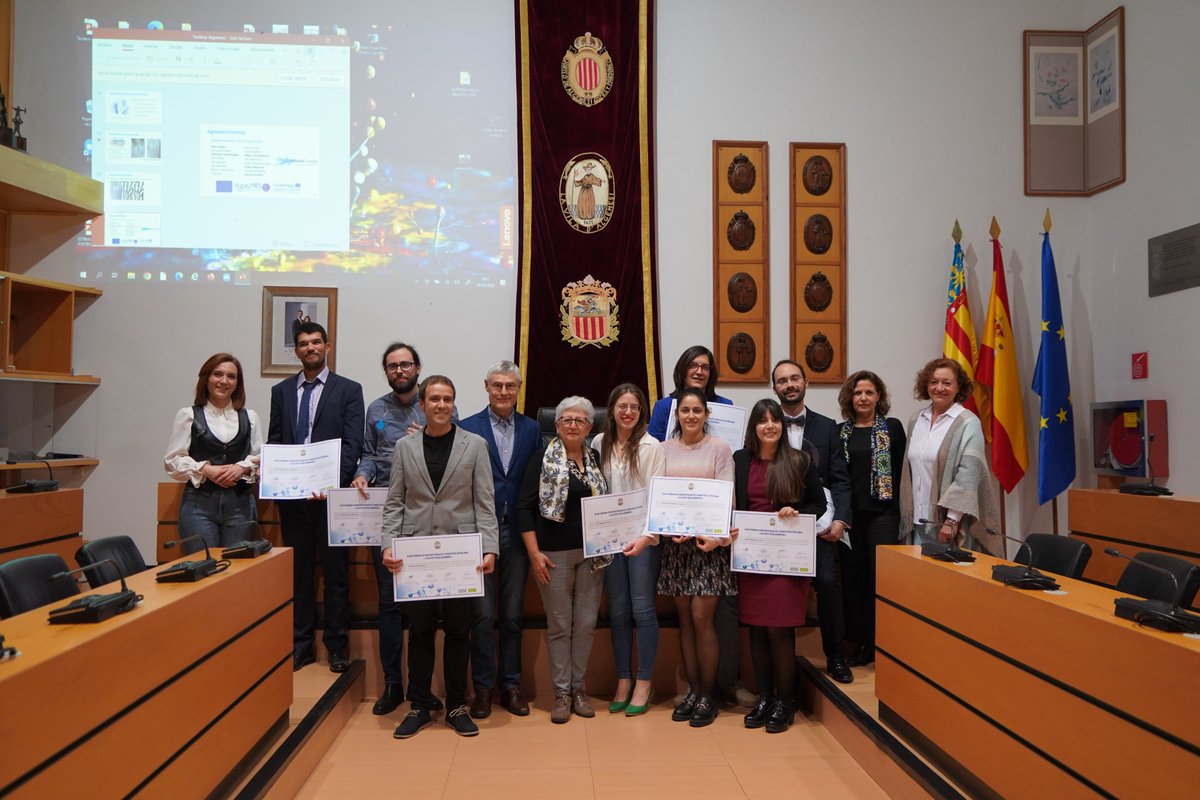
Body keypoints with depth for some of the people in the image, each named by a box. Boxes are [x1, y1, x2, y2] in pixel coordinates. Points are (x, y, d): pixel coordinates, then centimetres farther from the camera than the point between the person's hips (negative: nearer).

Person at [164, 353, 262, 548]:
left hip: (240, 503, 2)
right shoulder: (188, 415, 4)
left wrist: (242, 468, -10)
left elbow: (261, 457, 9)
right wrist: (206, 470, -12)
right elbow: (172, 461, 1)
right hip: (199, 503, -2)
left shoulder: (249, 417, 11)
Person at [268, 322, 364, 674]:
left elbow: (353, 444, -6)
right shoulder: (281, 390, 13)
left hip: (331, 493, -3)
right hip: (291, 495, 4)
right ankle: (300, 644, 21)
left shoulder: (348, 390, 1)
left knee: (335, 572, 4)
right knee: (297, 572, 11)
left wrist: (333, 481, -19)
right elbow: (273, 441, 12)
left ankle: (337, 645, 14)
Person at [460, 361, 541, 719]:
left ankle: (511, 686, 22)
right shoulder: (467, 428, -1)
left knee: (512, 614, 11)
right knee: (482, 615, 3)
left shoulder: (532, 429, 7)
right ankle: (483, 688, 17)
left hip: (517, 532, 2)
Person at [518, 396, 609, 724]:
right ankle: (561, 693, 16)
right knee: (559, 624, 4)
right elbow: (524, 507, -7)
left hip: (591, 554, 4)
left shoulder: (596, 459, 8)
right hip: (554, 554, -4)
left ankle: (578, 687, 21)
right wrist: (534, 553, -12)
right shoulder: (543, 459, -4)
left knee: (586, 622, 7)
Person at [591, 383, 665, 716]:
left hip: (643, 536, -3)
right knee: (617, 611, 9)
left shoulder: (651, 446, -5)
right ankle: (623, 680, 21)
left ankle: (644, 682, 15)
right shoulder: (599, 443, 5)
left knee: (643, 609, 1)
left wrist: (646, 535, -21)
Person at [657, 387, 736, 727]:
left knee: (702, 619, -5)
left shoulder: (719, 448, 0)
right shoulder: (665, 449, 7)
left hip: (709, 541, -3)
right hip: (675, 541, 3)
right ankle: (692, 691, 20)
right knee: (685, 619, 8)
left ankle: (707, 697, 9)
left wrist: (716, 537, -16)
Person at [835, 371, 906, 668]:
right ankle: (860, 643, 16)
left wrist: (898, 510, -6)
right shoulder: (840, 432, 9)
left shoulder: (893, 427, 4)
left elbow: (902, 471, 1)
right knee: (853, 577, 6)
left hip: (882, 512, -3)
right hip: (850, 514, 3)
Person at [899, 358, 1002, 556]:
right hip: (919, 521, 5)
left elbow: (968, 477, -15)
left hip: (949, 522, -5)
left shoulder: (968, 423, -9)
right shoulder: (916, 420, 9)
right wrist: (907, 515, 12)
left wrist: (952, 520, -19)